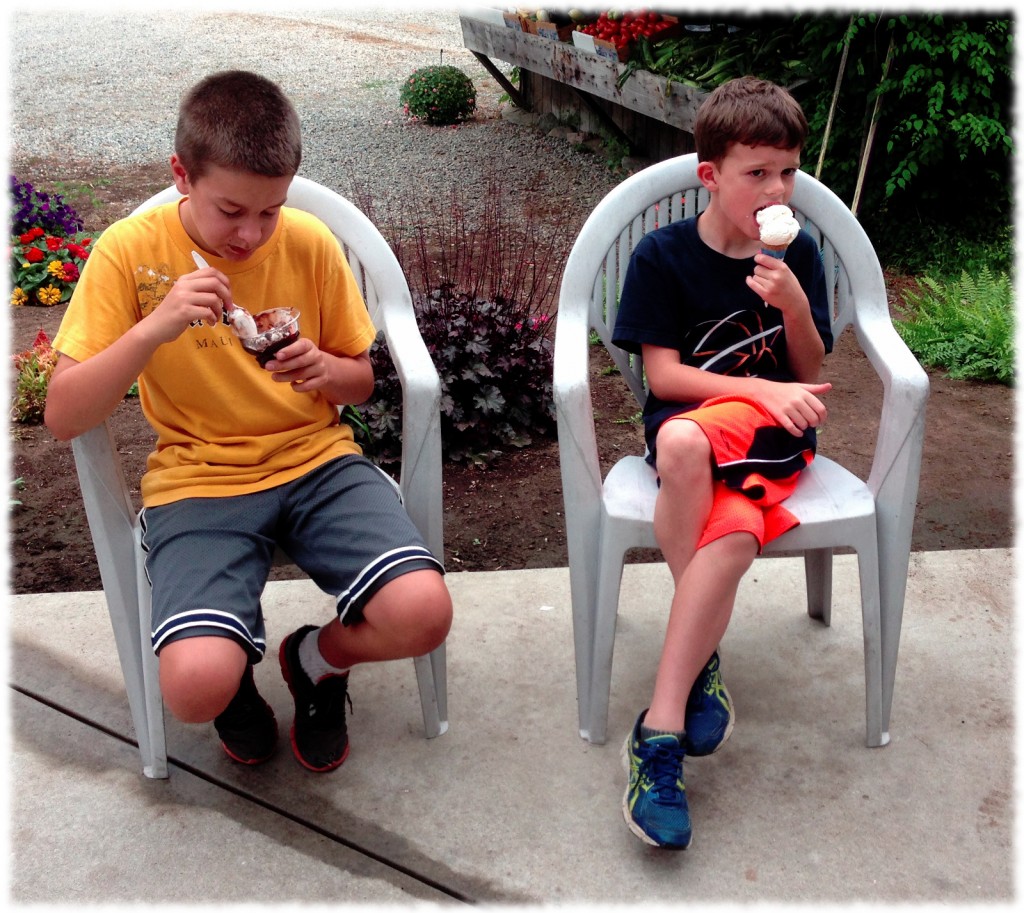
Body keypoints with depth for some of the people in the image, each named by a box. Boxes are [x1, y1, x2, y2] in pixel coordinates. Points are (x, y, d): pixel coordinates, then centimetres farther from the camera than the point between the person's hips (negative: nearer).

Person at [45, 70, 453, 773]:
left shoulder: (311, 244, -1)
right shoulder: (132, 252, -6)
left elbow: (361, 382, 12)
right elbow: (62, 417, -10)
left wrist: (327, 371, -13)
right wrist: (154, 327, -25)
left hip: (318, 462, 2)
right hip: (198, 480, -2)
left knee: (424, 614, -23)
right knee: (196, 687, -26)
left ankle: (318, 659, 13)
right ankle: (240, 654, 15)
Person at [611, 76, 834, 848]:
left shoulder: (798, 254, 7)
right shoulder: (662, 255, 0)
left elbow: (808, 374, 7)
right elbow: (663, 375, -5)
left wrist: (793, 303, -11)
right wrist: (764, 389, -14)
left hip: (772, 433, 1)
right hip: (684, 423, -1)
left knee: (734, 532, -33)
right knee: (733, 531, -36)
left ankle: (660, 730, -27)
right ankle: (702, 664, -9)